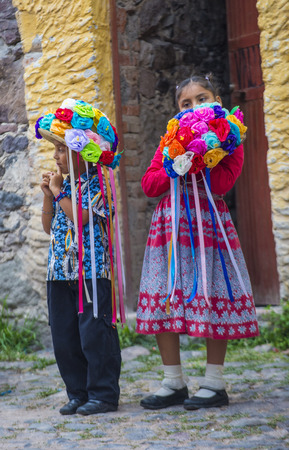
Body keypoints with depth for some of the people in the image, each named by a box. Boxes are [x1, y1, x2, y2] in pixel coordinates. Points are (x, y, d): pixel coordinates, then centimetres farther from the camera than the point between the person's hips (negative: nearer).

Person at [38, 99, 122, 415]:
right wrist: (47, 196, 3)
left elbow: (81, 218, -19)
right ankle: (78, 393, 19)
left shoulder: (97, 183, -7)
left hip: (92, 271, -7)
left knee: (95, 335, -4)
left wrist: (59, 192, -10)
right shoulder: (62, 183, 14)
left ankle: (104, 393, 6)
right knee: (64, 338, 9)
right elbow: (49, 227, 15)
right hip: (60, 271, 8)